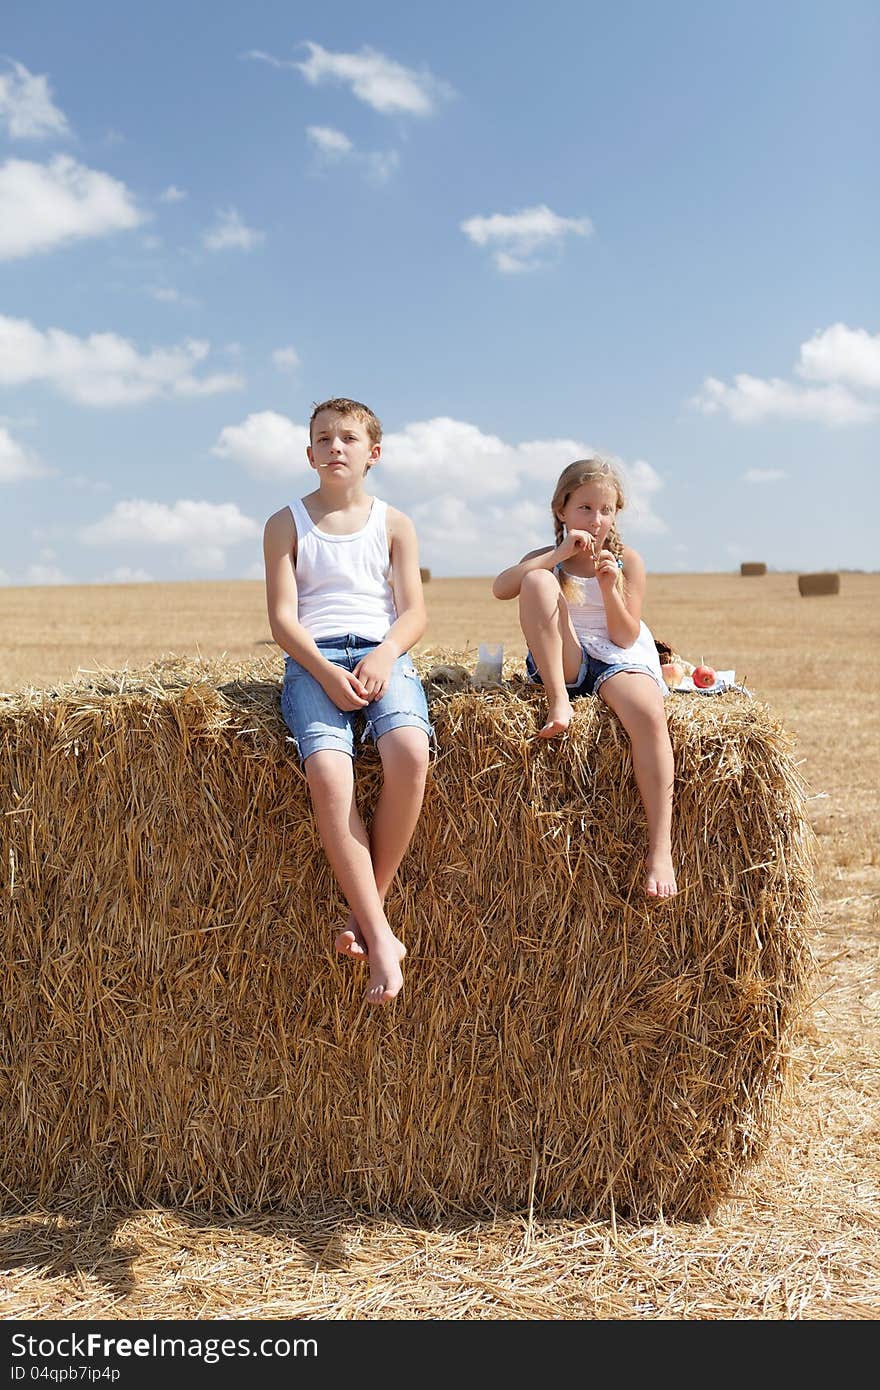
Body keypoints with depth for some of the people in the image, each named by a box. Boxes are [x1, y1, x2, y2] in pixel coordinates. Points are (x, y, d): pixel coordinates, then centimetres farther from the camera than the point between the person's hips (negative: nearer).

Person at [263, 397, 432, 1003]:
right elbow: (283, 616, 2)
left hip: (383, 653, 1)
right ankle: (381, 937, -25)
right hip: (313, 659, -1)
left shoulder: (394, 524, 15)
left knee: (411, 754, -32)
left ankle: (367, 911, -16)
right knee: (328, 771, -31)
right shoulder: (287, 524, 12)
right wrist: (325, 671, -15)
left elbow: (414, 613, 7)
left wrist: (384, 657, -14)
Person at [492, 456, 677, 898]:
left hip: (619, 660, -1)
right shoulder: (548, 558, 10)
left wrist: (609, 588, -15)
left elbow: (626, 637, -1)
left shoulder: (627, 561, 8)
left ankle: (660, 849, -38)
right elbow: (500, 588, -13)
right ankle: (558, 698, -26)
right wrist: (560, 554, -15)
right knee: (538, 580, -22)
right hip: (561, 663, 1)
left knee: (649, 713, -36)